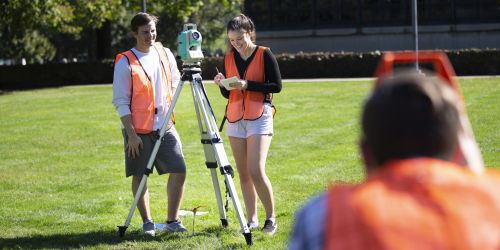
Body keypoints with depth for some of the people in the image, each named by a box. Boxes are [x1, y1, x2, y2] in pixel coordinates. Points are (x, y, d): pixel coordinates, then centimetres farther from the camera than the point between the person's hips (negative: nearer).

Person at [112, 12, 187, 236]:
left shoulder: (165, 54, 6)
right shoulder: (125, 62, -9)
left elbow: (175, 81, 20)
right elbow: (121, 102, -10)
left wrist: (169, 110, 8)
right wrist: (131, 134, -14)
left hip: (165, 126, 4)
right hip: (138, 130, -4)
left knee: (179, 171, -3)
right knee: (140, 176, 4)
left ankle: (172, 220, 9)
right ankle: (147, 222, 16)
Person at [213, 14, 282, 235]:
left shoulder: (264, 54, -4)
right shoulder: (229, 57, 10)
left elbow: (277, 86, -7)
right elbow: (228, 94, 15)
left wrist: (247, 85, -15)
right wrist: (222, 85, -7)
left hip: (259, 117, -5)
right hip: (235, 118, 5)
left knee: (256, 171, -15)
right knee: (243, 173, 4)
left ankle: (271, 217, -2)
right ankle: (252, 220, 9)